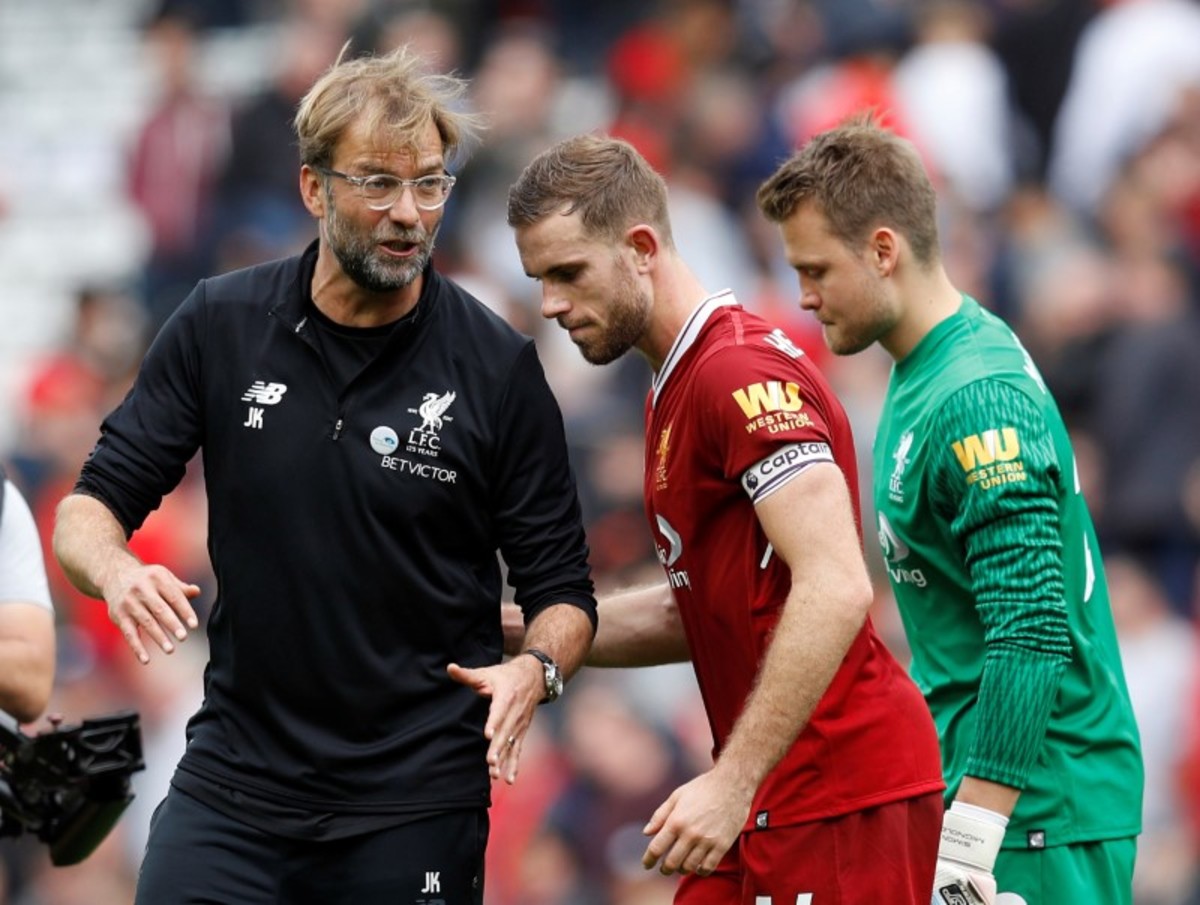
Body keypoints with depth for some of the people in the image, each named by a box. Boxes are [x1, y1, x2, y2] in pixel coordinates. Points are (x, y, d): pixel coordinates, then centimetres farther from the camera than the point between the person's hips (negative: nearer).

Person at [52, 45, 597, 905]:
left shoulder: (499, 366, -6)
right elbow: (93, 504, 3)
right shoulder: (220, 326, -1)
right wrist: (117, 571, -19)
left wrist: (535, 669, -21)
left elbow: (561, 587, 0)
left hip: (414, 804, -1)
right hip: (232, 780, 1)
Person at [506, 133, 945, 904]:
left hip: (842, 803, -10)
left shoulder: (742, 374, -15)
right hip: (774, 803, 10)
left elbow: (836, 591, -24)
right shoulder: (678, 386, 18)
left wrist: (733, 782, -25)